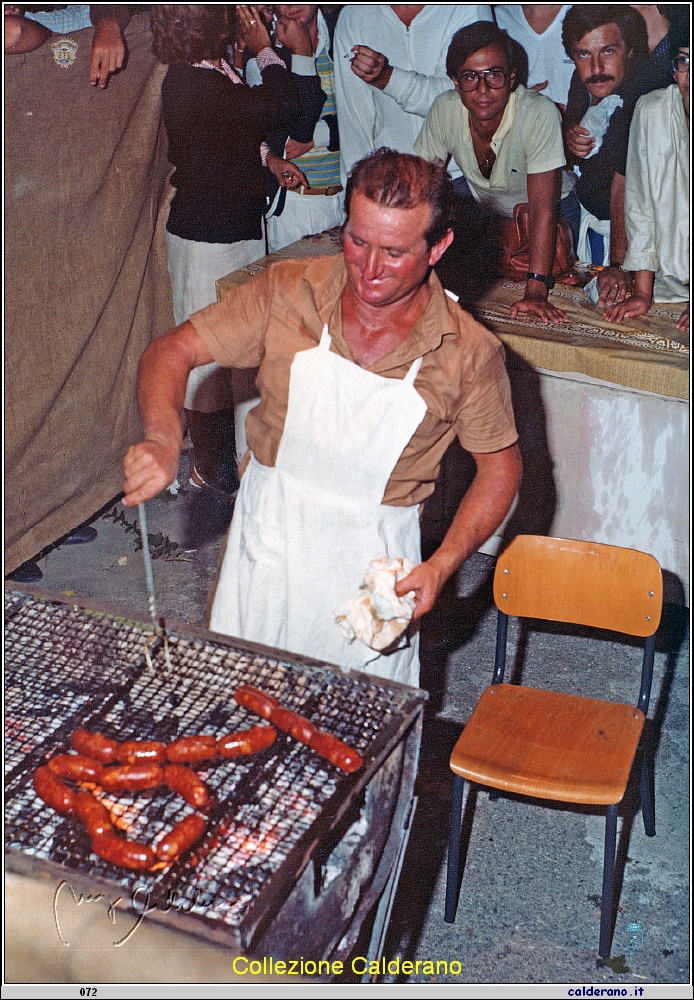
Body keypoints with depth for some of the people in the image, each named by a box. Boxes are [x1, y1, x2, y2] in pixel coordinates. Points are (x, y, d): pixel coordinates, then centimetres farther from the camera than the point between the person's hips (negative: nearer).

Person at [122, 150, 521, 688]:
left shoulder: (471, 354, -14)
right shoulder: (286, 292, -12)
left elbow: (501, 466, -2)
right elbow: (173, 350, -8)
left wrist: (442, 565, -13)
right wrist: (163, 441, -28)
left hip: (373, 562, -1)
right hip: (267, 537, 2)